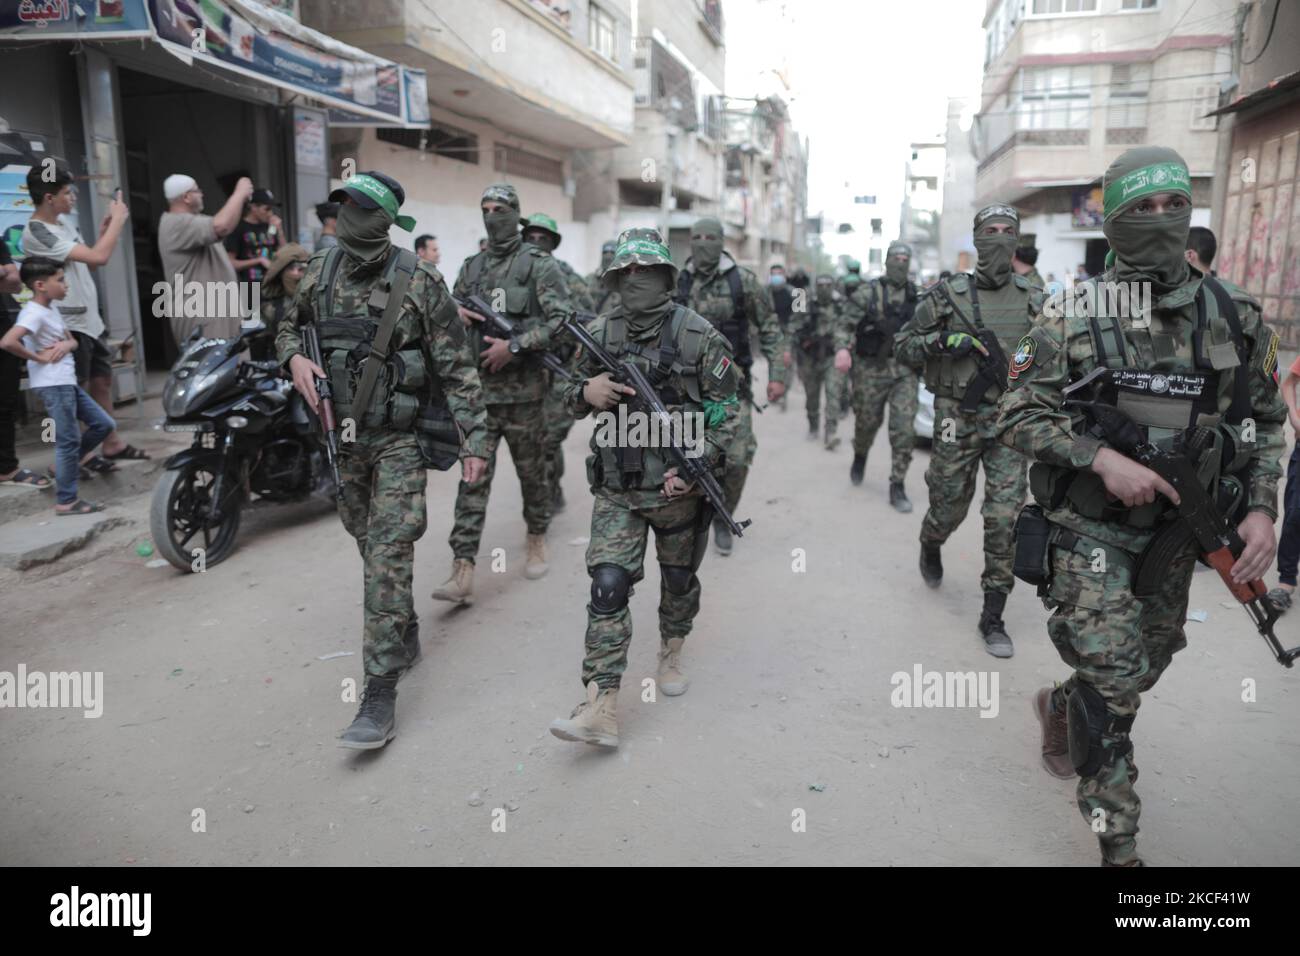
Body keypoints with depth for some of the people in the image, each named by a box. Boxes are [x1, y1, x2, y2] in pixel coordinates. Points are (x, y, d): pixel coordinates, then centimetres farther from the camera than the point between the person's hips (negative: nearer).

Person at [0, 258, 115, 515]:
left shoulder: (52, 307, 12)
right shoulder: (34, 313, -17)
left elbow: (72, 340, 19)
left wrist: (66, 345, -5)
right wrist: (38, 357, -18)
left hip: (67, 381, 9)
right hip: (53, 385, -9)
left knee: (104, 424, 13)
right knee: (69, 441, -4)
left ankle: (68, 462, 26)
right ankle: (66, 501, 5)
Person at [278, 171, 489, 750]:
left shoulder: (419, 282, -12)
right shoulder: (319, 271, 4)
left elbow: (456, 367, -10)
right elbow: (289, 328, 19)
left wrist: (474, 439, -14)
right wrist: (294, 357, -5)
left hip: (398, 438, -6)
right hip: (342, 435, 6)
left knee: (388, 556, -10)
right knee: (371, 547, 17)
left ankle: (380, 694, -6)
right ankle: (405, 638, 38)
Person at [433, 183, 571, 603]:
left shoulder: (539, 265, -2)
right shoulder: (471, 267, 14)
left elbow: (562, 319, -11)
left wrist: (514, 346, -18)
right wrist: (457, 314, -1)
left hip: (523, 389, -3)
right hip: (478, 387, 4)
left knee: (532, 471, 10)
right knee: (473, 477, -3)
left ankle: (537, 540, 33)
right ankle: (463, 572, -6)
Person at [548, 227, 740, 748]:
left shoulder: (698, 334, -7)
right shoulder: (599, 334, 3)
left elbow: (727, 409, -5)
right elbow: (573, 396, 14)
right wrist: (587, 392, -10)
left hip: (679, 486, -1)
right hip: (617, 489, 1)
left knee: (679, 579, 16)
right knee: (608, 585, -9)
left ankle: (671, 655, 44)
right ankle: (601, 708, -9)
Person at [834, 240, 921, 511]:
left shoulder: (917, 295, 8)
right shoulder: (867, 292, -2)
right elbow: (845, 324, -8)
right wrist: (842, 349, -24)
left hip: (905, 371, 2)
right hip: (871, 369, -2)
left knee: (904, 430, -7)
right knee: (867, 422, 12)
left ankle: (897, 487, 1)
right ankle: (860, 457, 44)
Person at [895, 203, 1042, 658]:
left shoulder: (1033, 300, 5)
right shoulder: (946, 294, -1)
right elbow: (903, 345, 1)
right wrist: (943, 341, -16)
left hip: (1010, 421, 1)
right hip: (958, 420, -1)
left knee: (1004, 518, -4)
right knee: (949, 507, 11)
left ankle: (993, 616, 7)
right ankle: (930, 547, 48)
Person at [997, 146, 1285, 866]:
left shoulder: (1237, 319, 2)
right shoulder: (1071, 319, -8)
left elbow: (1266, 421, 10)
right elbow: (1017, 416, -9)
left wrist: (1261, 508, -4)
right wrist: (1101, 458, -22)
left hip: (1180, 535, 4)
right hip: (1092, 530, -4)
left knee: (1142, 668, 18)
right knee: (1113, 679, -8)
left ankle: (1058, 707, 50)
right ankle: (1118, 845, 10)